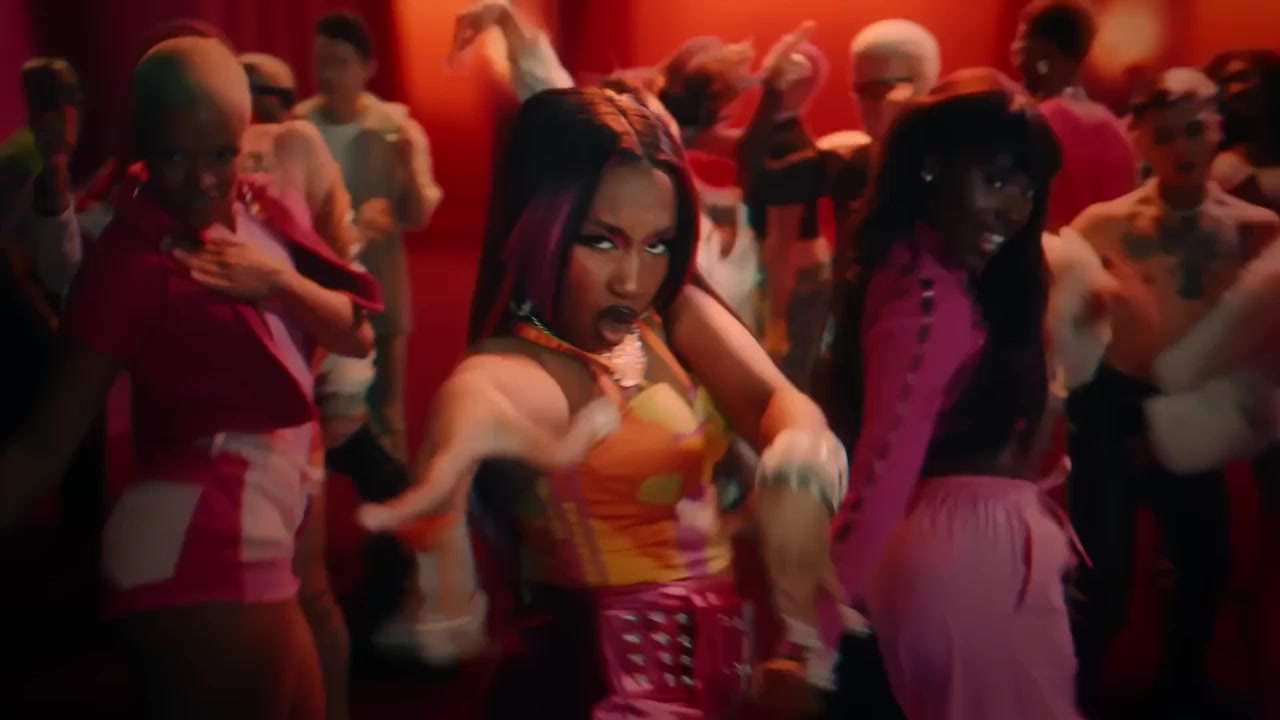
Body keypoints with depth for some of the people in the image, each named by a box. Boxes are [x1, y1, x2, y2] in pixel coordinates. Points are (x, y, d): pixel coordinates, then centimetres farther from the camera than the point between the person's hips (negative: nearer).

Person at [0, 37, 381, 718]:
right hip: (198, 555, -8)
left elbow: (357, 334, 2)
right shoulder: (131, 255, -16)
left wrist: (277, 282, -15)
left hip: (261, 544, 8)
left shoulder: (257, 209, 6)